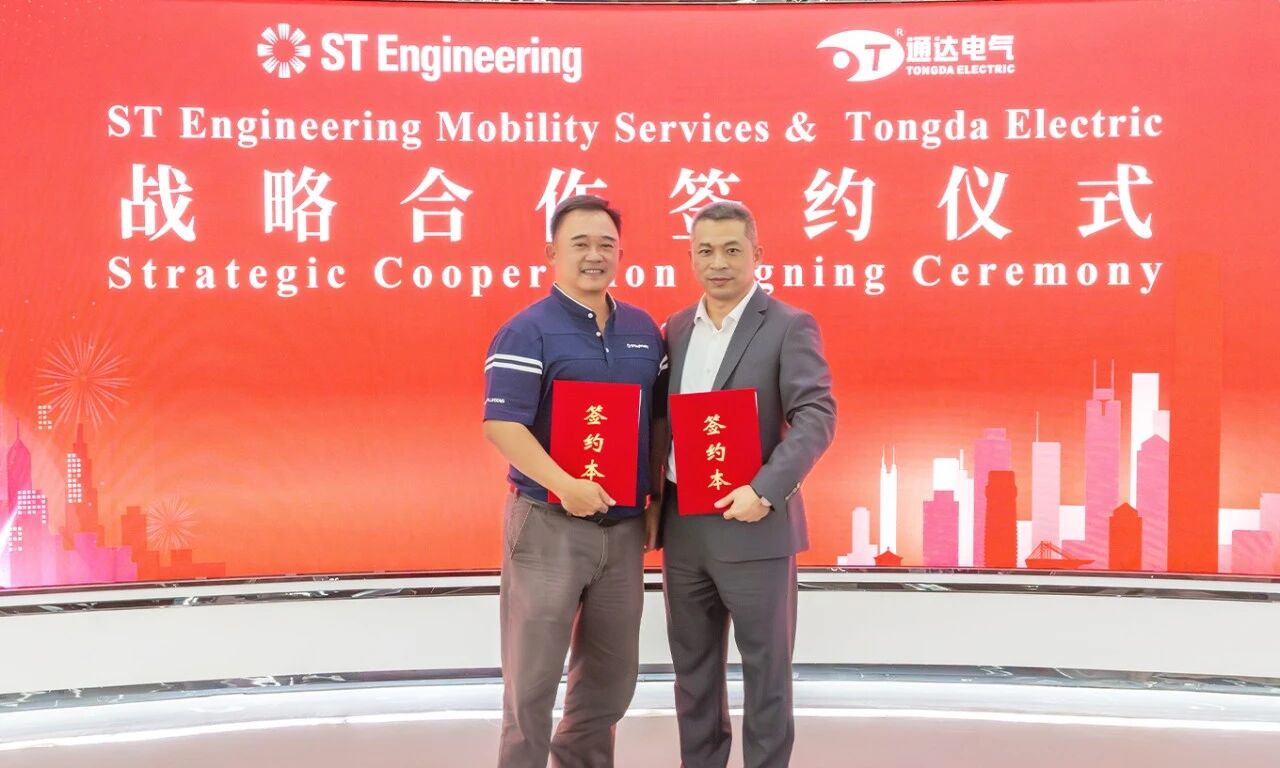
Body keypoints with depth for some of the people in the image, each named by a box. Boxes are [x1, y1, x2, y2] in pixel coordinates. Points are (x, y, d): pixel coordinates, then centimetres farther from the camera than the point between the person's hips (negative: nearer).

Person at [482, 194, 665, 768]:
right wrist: (565, 485, -27)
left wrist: (658, 502, 8)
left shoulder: (644, 331, 10)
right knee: (533, 674, 3)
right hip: (549, 525, -6)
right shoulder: (526, 331, -8)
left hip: (625, 527, 6)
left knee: (611, 673, 15)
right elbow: (502, 424, -17)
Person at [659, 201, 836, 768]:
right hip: (682, 526, 6)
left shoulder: (789, 327, -6)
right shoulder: (676, 328, 12)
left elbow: (816, 418, -15)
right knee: (693, 669, 15)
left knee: (765, 670, 5)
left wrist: (765, 491, -25)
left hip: (752, 527, -5)